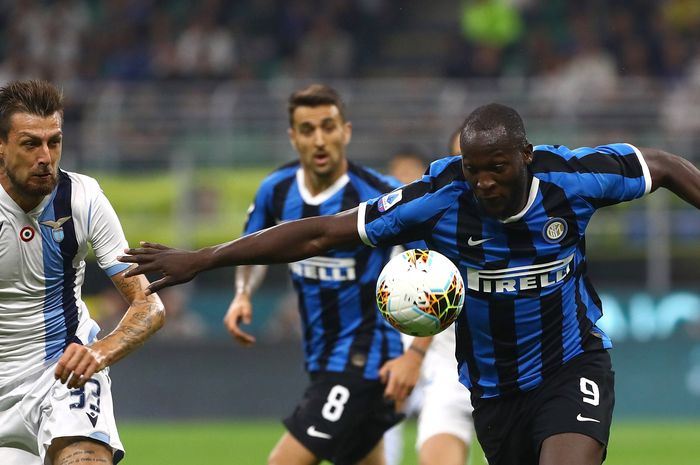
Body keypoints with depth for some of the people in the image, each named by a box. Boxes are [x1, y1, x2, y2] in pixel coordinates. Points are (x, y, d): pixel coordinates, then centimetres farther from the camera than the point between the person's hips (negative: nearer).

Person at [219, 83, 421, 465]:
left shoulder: (379, 197, -20)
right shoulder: (276, 190, -1)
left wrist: (415, 356, -25)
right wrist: (242, 295, -1)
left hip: (363, 360, -7)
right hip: (321, 361, 7)